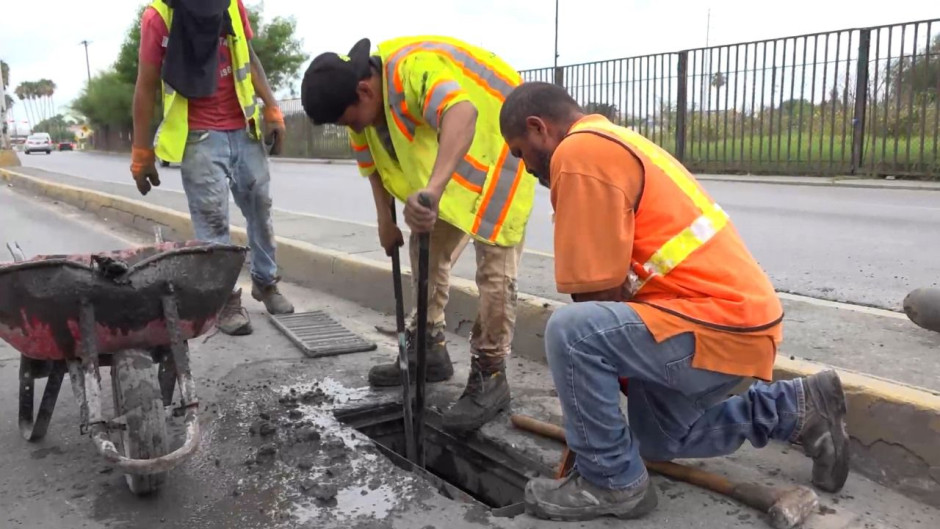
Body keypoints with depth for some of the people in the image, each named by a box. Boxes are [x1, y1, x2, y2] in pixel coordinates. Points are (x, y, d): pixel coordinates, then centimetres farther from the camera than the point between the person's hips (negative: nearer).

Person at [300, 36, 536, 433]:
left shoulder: (415, 68, -36)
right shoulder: (363, 99, -8)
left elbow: (462, 114, -56)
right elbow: (374, 162, 6)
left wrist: (433, 189, -68)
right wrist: (386, 222, 7)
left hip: (498, 148, -9)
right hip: (445, 167, 9)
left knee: (494, 267, -12)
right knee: (427, 250, 11)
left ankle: (490, 377, -3)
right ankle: (429, 351, 24)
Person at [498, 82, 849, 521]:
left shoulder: (579, 151, -17)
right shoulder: (611, 144, 16)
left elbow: (598, 290, -19)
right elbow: (616, 282, 19)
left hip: (720, 325, -11)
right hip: (735, 314, 11)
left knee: (569, 331, -28)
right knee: (655, 441, 26)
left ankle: (612, 482, -7)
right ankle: (798, 410, 27)